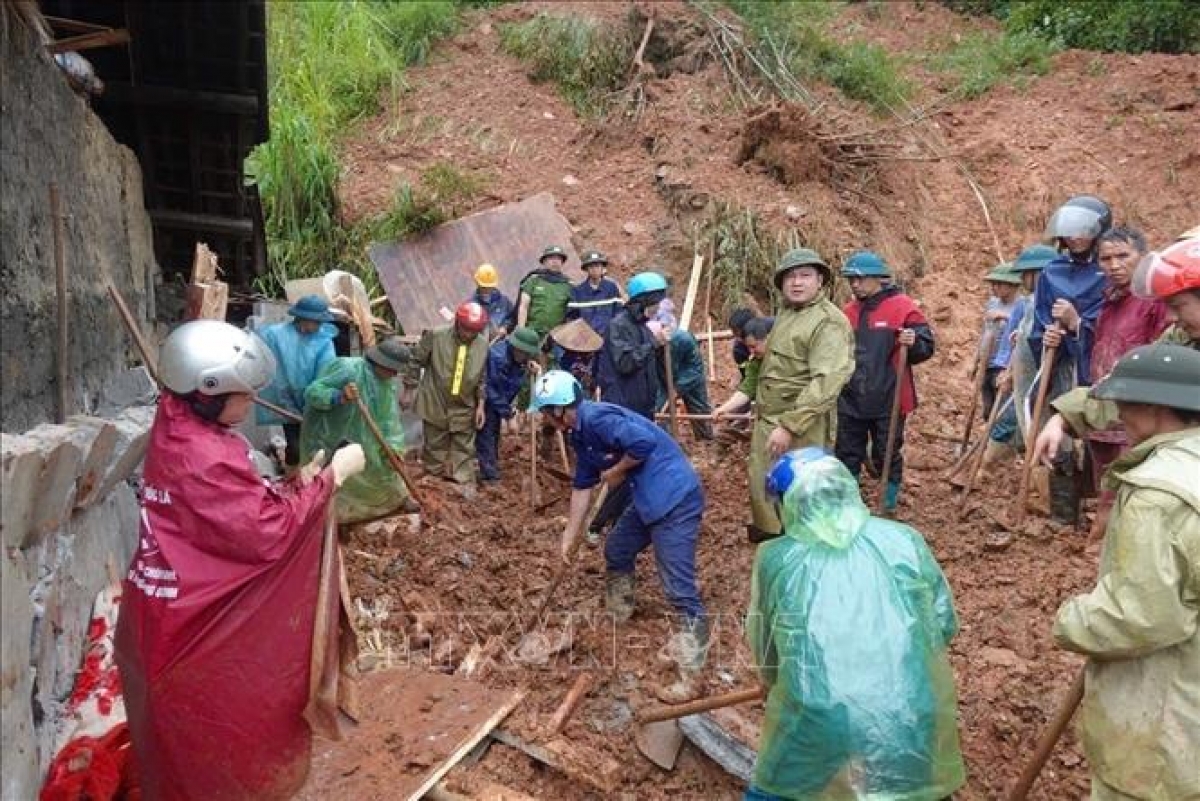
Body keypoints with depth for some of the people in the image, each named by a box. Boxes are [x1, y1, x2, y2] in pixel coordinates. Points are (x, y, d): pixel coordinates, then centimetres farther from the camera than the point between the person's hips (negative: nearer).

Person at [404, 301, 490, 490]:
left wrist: (480, 405, -1)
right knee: (434, 446, 15)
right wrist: (408, 390, -2)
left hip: (464, 408, 1)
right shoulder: (436, 335, -15)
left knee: (463, 449, 11)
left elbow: (482, 378, 2)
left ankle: (464, 482, 22)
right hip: (435, 404, -1)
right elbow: (415, 361, -5)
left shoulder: (483, 345, -7)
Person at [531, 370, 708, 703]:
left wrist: (616, 472, -11)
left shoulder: (597, 419, -19)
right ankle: (618, 615, 48)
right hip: (649, 498, 10)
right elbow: (583, 485, 20)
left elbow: (644, 442, -28)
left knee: (678, 587, -8)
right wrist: (570, 536, 23)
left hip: (675, 497, -10)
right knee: (617, 551, 26)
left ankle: (691, 676, -2)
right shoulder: (580, 433, 13)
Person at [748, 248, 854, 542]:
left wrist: (789, 426, -31)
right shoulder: (785, 313, 13)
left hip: (801, 427, -9)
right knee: (761, 485, 20)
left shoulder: (829, 321, -17)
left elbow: (827, 382, -27)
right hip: (767, 420, 9)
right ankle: (770, 533, 40)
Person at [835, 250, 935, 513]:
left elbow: (926, 346, -8)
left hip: (887, 400, -5)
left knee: (888, 456, 9)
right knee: (847, 455, 12)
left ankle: (889, 507, 27)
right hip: (850, 400, 5)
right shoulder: (849, 311, 9)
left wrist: (913, 343, -26)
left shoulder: (903, 307, -7)